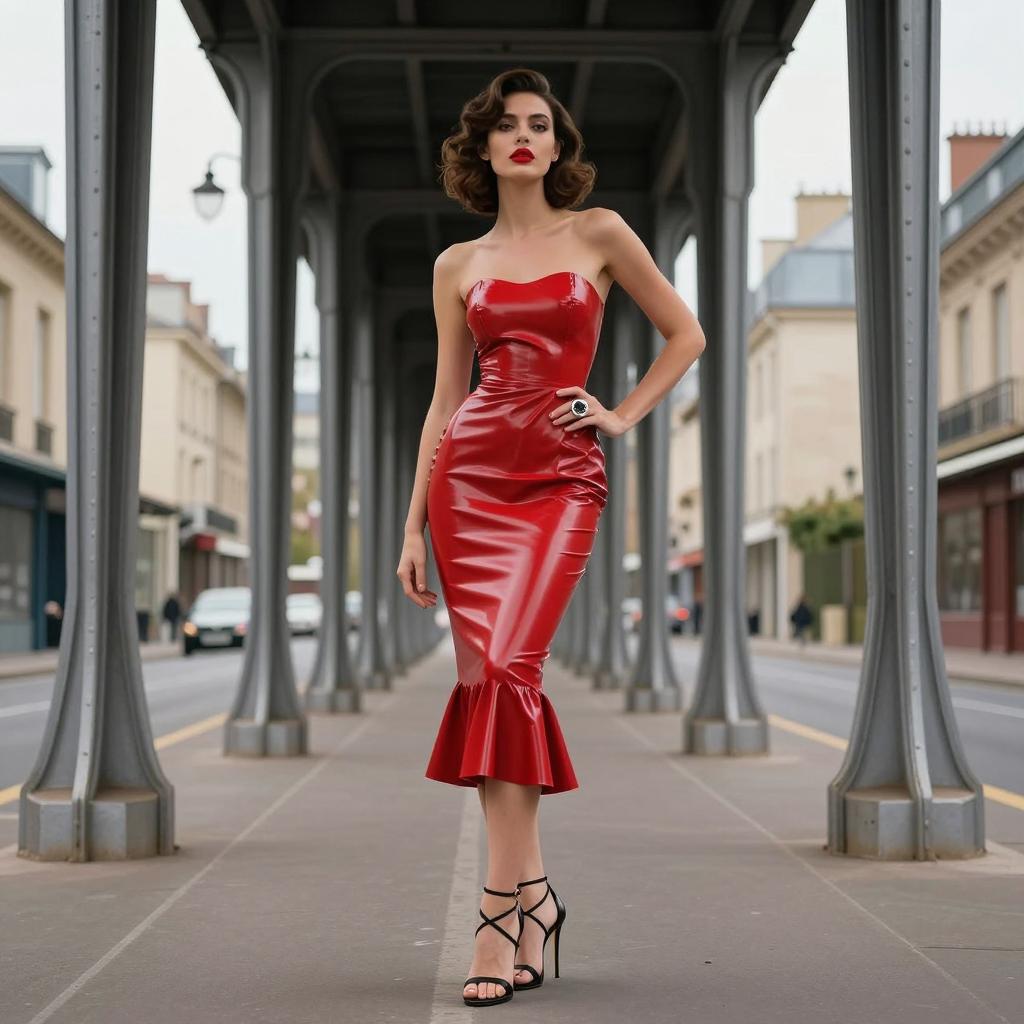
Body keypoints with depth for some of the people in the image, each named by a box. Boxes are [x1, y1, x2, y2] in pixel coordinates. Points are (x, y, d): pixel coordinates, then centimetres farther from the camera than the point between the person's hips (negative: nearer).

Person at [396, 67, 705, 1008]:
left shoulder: (599, 234, 7)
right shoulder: (458, 266, 13)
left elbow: (685, 335, 14)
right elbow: (445, 401, 13)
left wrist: (623, 417, 3)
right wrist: (413, 524, 8)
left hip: (562, 478, -3)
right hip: (470, 472, 3)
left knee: (503, 669, -18)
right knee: (491, 676, -2)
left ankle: (502, 909, -13)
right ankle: (534, 893, 10)